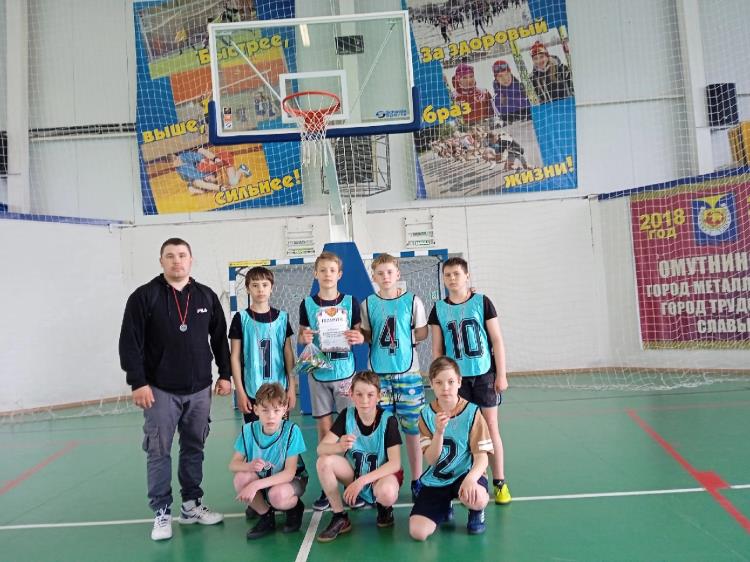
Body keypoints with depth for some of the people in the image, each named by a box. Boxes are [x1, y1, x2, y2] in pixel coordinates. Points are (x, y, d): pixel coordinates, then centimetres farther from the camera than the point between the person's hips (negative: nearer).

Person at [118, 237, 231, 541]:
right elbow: (130, 343, -8)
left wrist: (225, 374, 9)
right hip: (160, 390, -3)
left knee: (194, 449, 12)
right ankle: (162, 513, 15)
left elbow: (220, 339, 12)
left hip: (199, 390, 3)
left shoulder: (207, 296, 6)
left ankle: (191, 505, 25)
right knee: (158, 452, 3)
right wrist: (138, 382, -13)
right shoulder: (144, 296, -5)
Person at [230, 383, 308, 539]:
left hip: (292, 479, -4)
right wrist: (249, 466, -34)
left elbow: (289, 473, -26)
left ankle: (295, 507, 3)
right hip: (261, 480, 4)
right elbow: (233, 464, -10)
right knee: (241, 478, -26)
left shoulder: (292, 430, -25)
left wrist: (256, 485, -37)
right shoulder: (248, 430, -15)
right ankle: (265, 516, 0)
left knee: (277, 495, -35)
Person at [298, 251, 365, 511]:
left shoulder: (350, 302, 1)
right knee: (324, 428, 6)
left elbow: (359, 333, 6)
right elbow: (301, 336, 9)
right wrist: (303, 337, -13)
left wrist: (359, 338, -16)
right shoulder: (307, 304, 3)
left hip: (345, 372, -1)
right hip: (318, 373, 1)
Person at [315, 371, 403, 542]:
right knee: (324, 461, -25)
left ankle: (384, 507, 2)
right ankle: (340, 517, -9)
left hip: (381, 473, -3)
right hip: (355, 473, 3)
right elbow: (321, 448, -18)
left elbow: (395, 463, -21)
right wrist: (340, 447, -41)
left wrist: (362, 481, -30)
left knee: (387, 493, -38)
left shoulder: (388, 420, -18)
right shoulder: (347, 415, -11)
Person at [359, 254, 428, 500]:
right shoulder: (368, 304, 4)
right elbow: (367, 336, 10)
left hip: (407, 371, -1)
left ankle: (416, 480, 17)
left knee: (412, 427, 4)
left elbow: (422, 333, 5)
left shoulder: (412, 301, -1)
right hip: (378, 372, 1)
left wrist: (404, 340, -6)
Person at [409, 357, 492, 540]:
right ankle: (444, 507, 19)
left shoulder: (472, 413, -10)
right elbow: (431, 460, -8)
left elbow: (481, 457, -12)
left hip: (466, 473, -2)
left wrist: (471, 478, -34)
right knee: (418, 532, -15)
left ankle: (477, 513, 4)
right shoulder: (426, 414, -4)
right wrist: (439, 432, -26)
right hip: (436, 480, 2)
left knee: (477, 499, -37)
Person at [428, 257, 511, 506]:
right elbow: (437, 349, 5)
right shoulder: (439, 308, 2)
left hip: (484, 374, -1)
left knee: (491, 426, 3)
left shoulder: (482, 302, -3)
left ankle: (500, 482, 13)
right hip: (456, 377, 1)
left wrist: (501, 374, -5)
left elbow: (497, 340, -2)